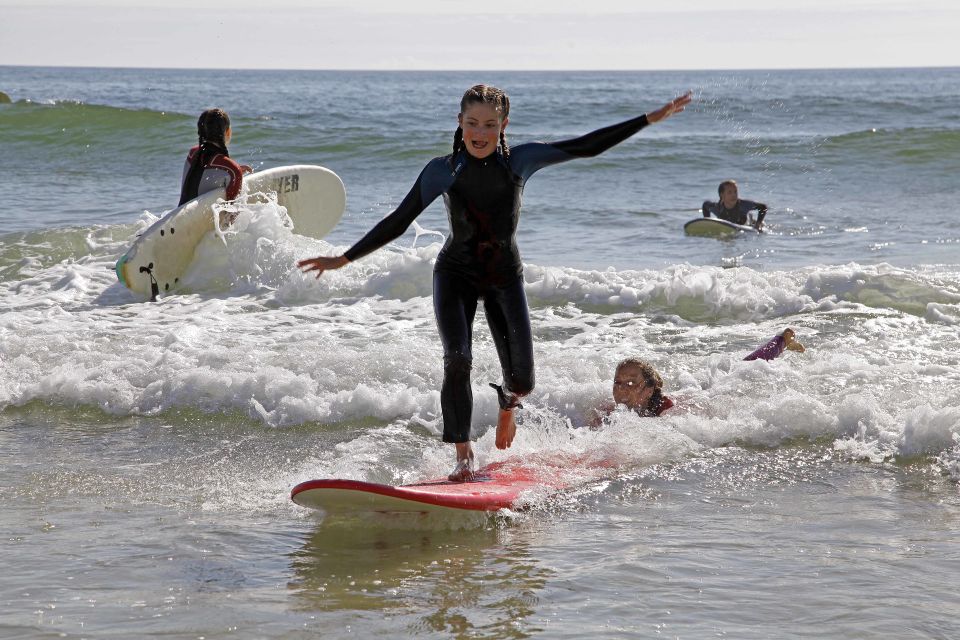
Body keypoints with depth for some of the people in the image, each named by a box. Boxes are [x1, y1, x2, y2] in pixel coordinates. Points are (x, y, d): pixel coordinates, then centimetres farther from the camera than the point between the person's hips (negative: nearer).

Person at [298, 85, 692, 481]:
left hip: (505, 277, 1)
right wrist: (343, 259, -12)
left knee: (522, 381, -1)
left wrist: (651, 119, -10)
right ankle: (463, 458, -12)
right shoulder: (444, 171, -14)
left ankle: (506, 404, 38)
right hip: (455, 274, -1)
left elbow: (588, 147, -9)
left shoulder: (520, 162, -12)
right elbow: (398, 222, -9)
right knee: (457, 362, -22)